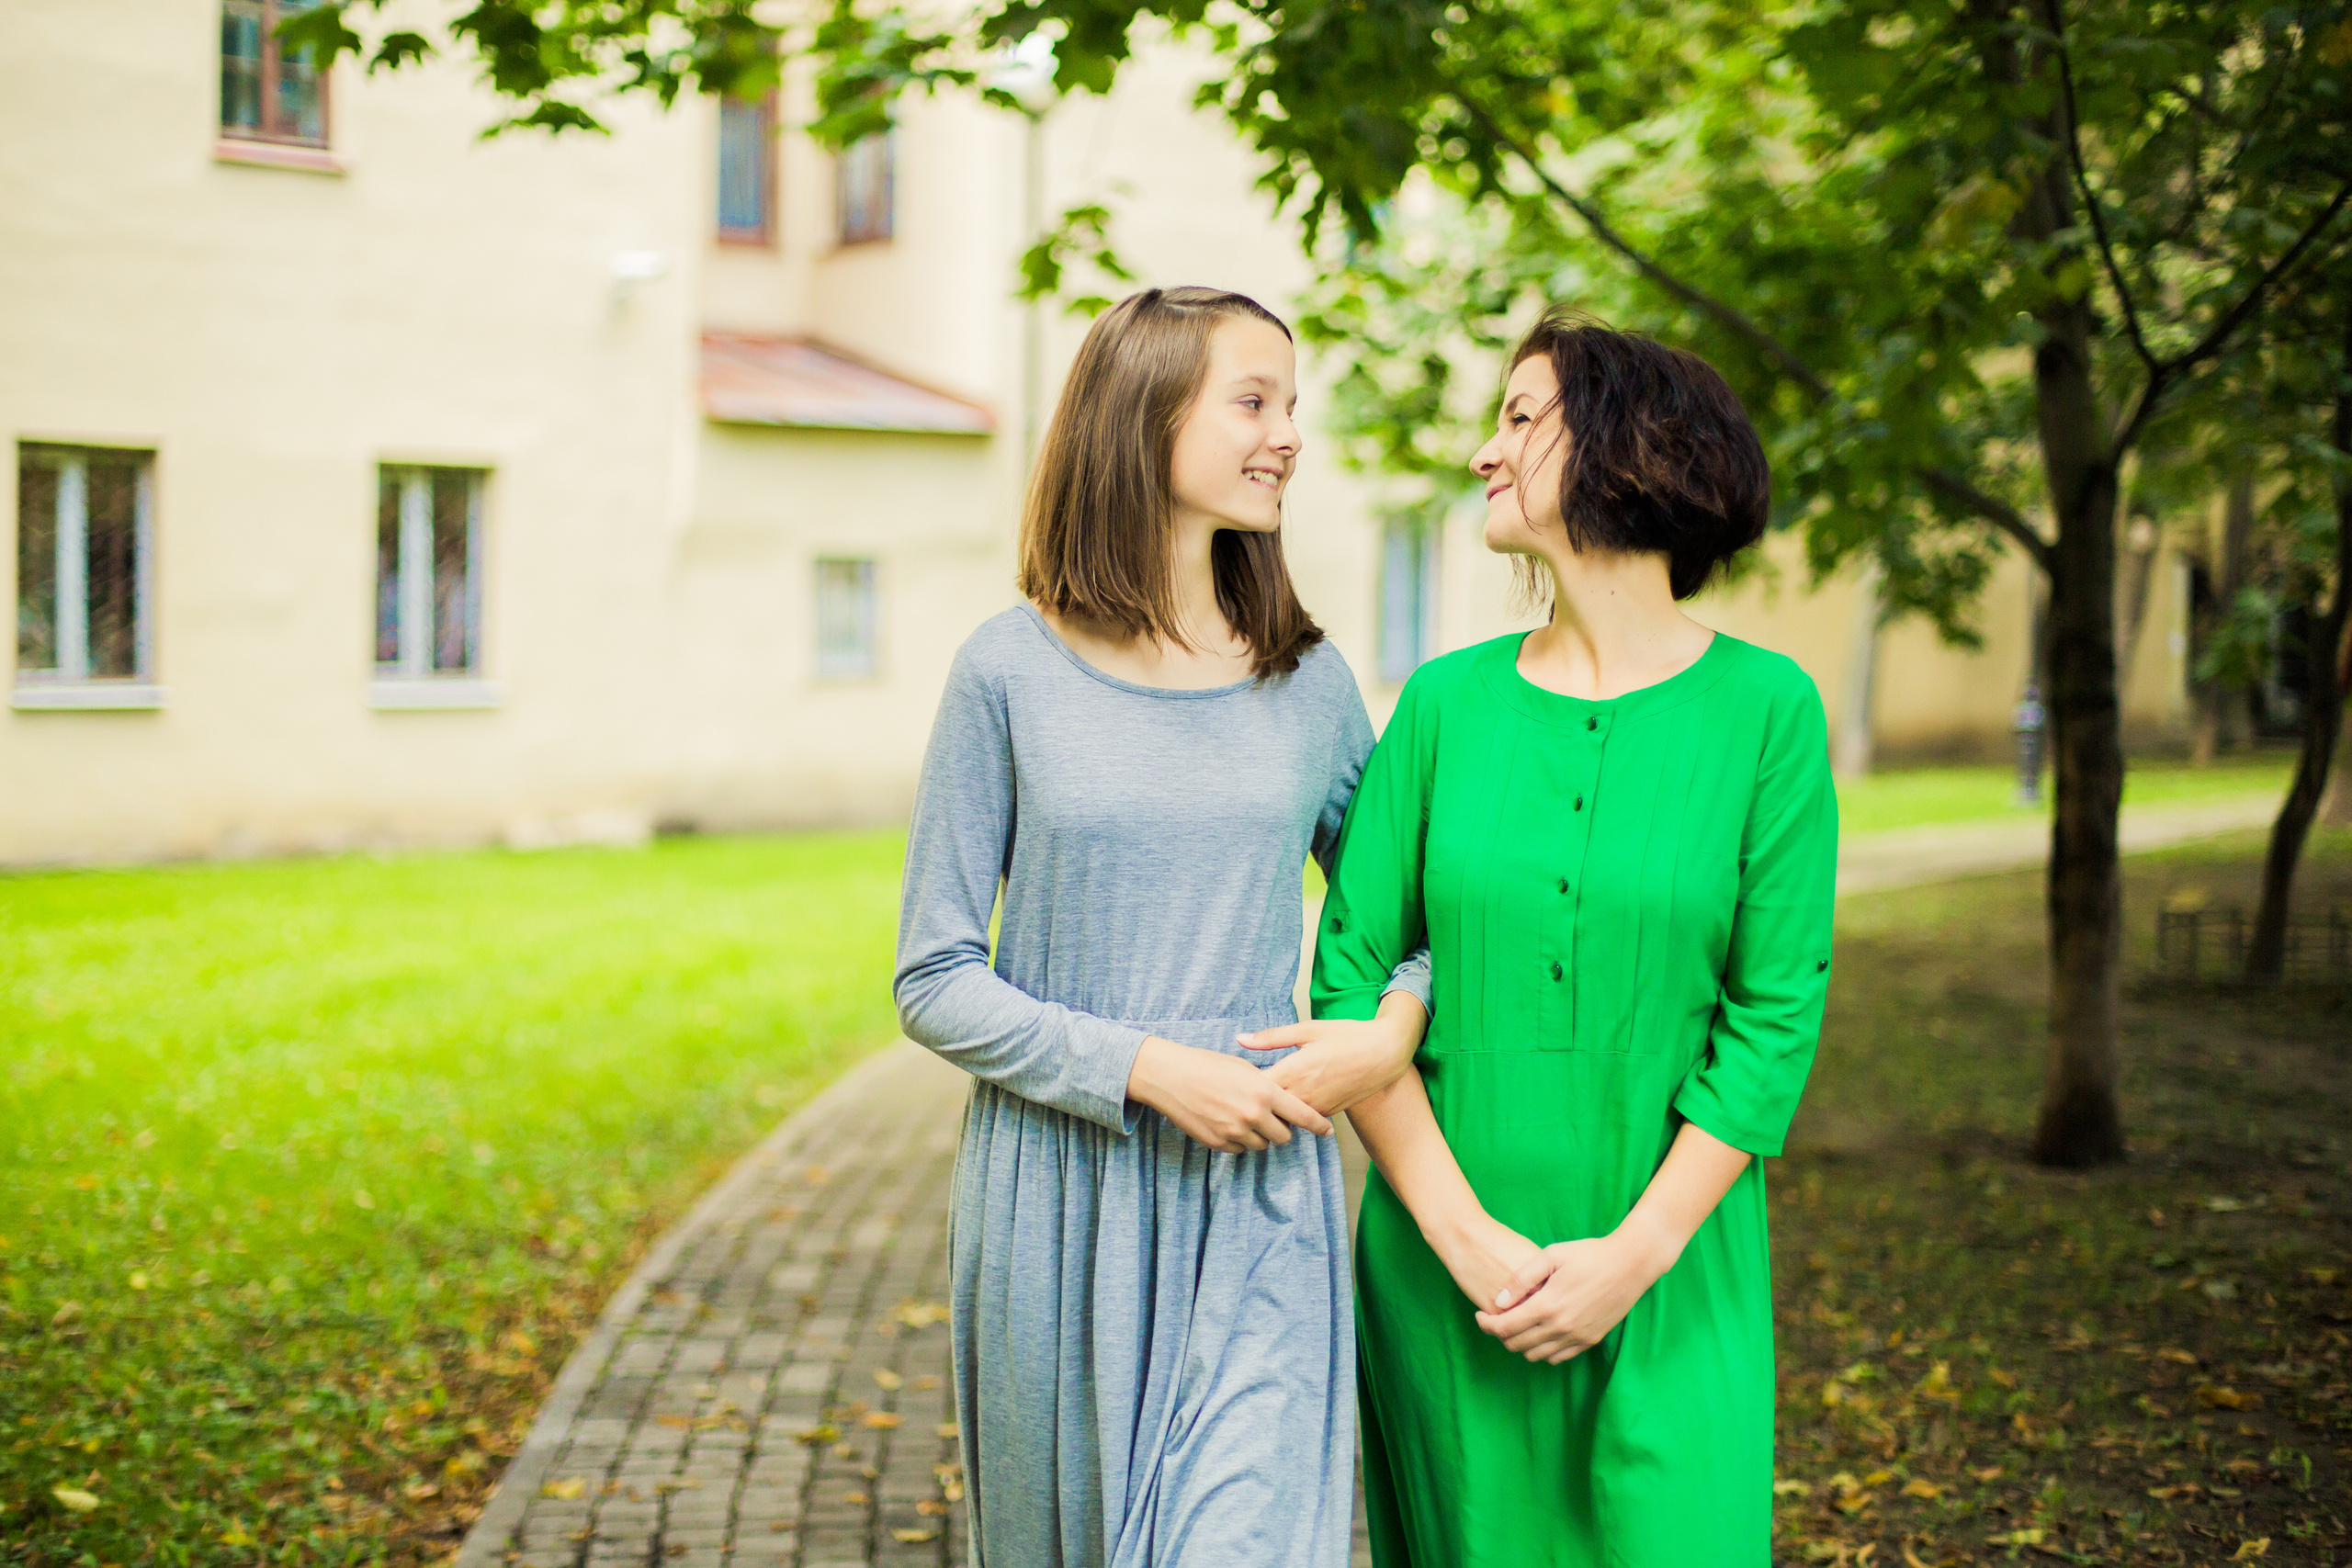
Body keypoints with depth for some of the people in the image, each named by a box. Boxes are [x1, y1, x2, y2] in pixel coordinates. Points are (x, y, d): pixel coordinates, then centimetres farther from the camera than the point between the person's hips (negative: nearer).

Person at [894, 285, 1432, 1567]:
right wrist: (1146, 1067, -15)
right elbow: (935, 982, -3)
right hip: (1056, 1194, -1)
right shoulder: (1012, 673, -4)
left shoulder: (1309, 682, 5)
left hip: (1255, 1210, 1)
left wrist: (1394, 1026, -6)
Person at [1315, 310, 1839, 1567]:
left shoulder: (1763, 707, -5)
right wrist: (1465, 1236, -11)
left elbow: (1778, 1010, -6)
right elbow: (1351, 972, -3)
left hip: (1670, 1268, -1)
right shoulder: (1446, 702, 0)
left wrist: (1635, 1253, -12)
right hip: (1445, 1265, 2)